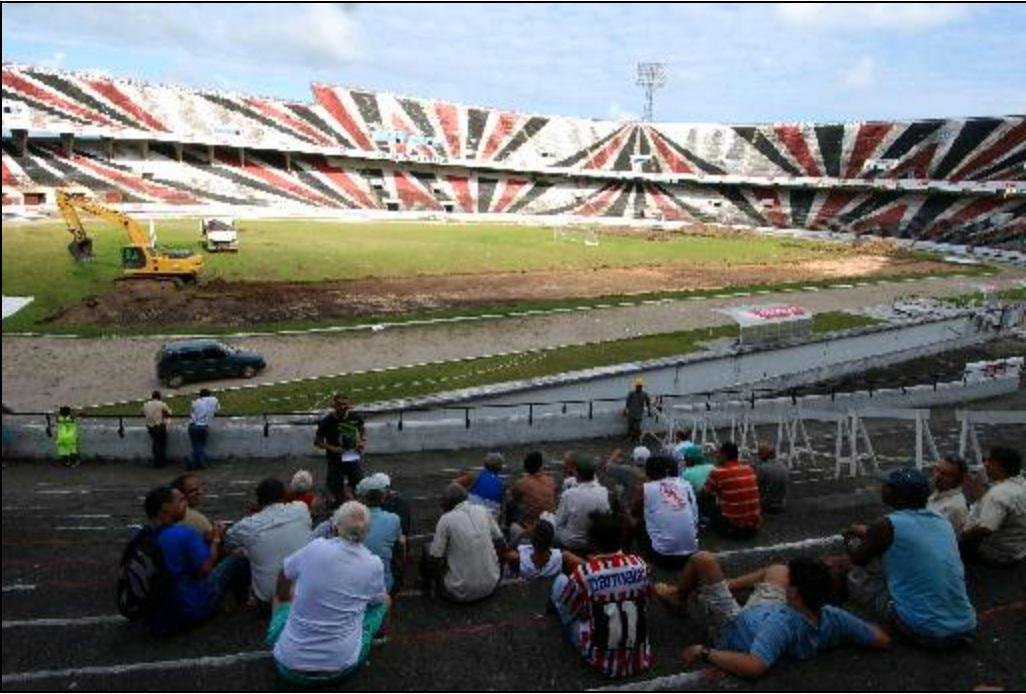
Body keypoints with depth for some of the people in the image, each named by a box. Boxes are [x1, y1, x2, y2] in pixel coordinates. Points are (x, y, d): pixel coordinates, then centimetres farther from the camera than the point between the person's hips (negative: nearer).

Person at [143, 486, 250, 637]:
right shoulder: (185, 533, -23)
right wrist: (216, 539, -4)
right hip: (191, 612, -7)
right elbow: (205, 570, -19)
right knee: (237, 560, 7)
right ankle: (243, 602, 31)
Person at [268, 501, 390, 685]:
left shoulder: (315, 548, -12)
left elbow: (283, 579, 10)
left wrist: (284, 597, 31)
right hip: (341, 669, -1)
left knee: (284, 600, 29)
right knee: (385, 600, 19)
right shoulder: (375, 565, -9)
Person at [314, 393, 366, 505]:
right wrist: (332, 448, -22)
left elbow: (362, 429, 14)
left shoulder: (354, 417, -7)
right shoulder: (326, 422, -15)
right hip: (336, 461, -3)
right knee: (337, 488, 7)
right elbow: (317, 441, -7)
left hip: (353, 457, 3)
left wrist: (363, 440, -5)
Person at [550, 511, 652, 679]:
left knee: (560, 581, 9)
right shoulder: (641, 565, -11)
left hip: (602, 660, -3)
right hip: (639, 660, 4)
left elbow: (563, 606, -2)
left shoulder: (583, 574, -22)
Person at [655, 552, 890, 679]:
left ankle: (678, 597, 30)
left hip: (730, 628, -6)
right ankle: (696, 590, 41)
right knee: (777, 570, 22)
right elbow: (884, 640, -16)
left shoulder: (782, 624, -46)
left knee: (704, 560, -8)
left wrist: (704, 653, -46)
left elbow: (755, 666, -57)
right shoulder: (833, 619, -29)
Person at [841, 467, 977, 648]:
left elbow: (857, 559, 8)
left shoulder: (886, 526, -12)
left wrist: (851, 540, 29)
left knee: (855, 576, 11)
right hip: (965, 630, 7)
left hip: (924, 633, -6)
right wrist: (869, 533, 35)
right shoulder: (942, 521, 6)